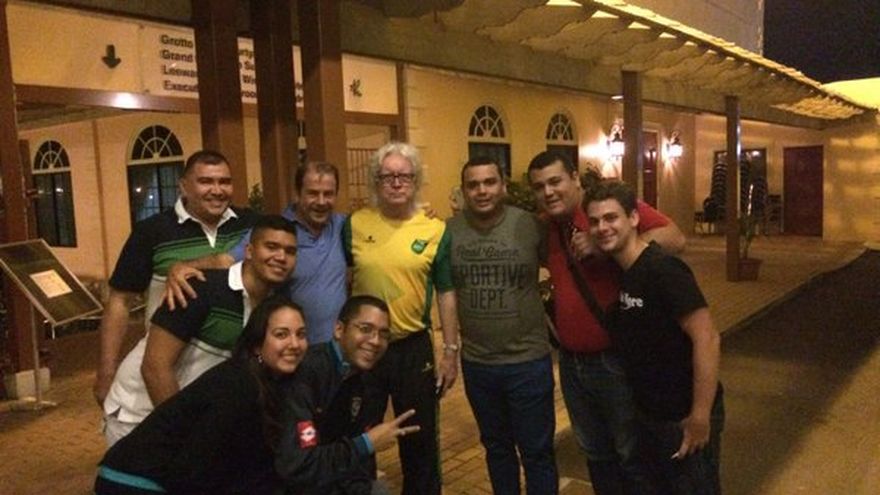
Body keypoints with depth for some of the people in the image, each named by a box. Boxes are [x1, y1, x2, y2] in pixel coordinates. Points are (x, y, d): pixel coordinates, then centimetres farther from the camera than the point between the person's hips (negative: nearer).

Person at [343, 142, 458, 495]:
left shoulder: (435, 230, -6)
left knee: (420, 439, 15)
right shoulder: (354, 225, -3)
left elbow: (446, 293, -1)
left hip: (414, 347, -1)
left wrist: (451, 351, -2)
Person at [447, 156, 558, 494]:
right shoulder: (448, 231, -6)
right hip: (476, 362, 3)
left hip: (528, 360, -3)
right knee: (495, 445, 22)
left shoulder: (531, 225, -13)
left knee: (536, 452, 12)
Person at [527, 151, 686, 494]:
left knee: (632, 454, 12)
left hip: (617, 359, -6)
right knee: (595, 452, 22)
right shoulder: (547, 226, 4)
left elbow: (674, 239, -24)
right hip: (570, 361, 6)